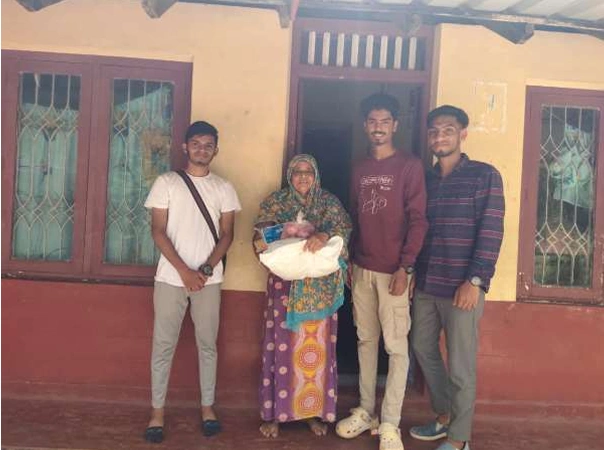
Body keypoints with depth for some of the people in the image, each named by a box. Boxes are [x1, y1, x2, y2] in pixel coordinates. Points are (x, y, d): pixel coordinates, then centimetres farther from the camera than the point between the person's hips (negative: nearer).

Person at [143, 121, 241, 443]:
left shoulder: (223, 188, 7)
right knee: (163, 345, 4)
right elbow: (158, 231, -3)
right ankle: (157, 411, 16)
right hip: (171, 277, -1)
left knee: (207, 344, 9)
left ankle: (207, 406, 22)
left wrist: (206, 269, -10)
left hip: (209, 278, 2)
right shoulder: (166, 182, 2)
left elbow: (226, 235, 4)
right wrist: (184, 270, -13)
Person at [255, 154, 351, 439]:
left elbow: (344, 227, -10)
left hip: (320, 286, 1)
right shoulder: (275, 202, 6)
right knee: (282, 345, 1)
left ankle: (316, 410, 18)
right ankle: (274, 412, 13)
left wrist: (324, 235, -32)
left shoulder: (330, 202, 7)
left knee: (318, 346, 5)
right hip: (284, 283, -1)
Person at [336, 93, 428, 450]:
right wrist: (349, 261, 12)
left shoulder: (410, 166, -4)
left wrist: (405, 267, -15)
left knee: (396, 346, -1)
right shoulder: (360, 170, 13)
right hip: (362, 269, 6)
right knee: (366, 340, 12)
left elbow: (418, 220, -9)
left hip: (393, 270, -5)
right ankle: (366, 411, 24)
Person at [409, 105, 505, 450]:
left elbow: (491, 232, -12)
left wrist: (475, 281, -18)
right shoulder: (425, 180, 12)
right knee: (424, 349, 16)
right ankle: (444, 416, 36)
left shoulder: (485, 175, -5)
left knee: (460, 365, 2)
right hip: (426, 285, 7)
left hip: (462, 286, -6)